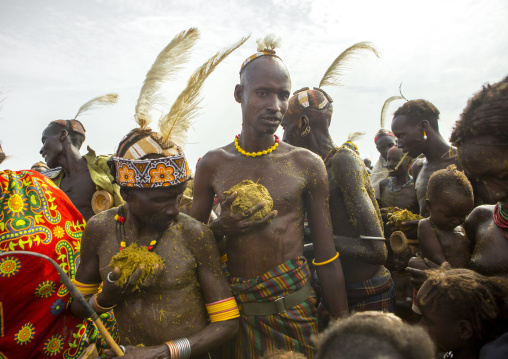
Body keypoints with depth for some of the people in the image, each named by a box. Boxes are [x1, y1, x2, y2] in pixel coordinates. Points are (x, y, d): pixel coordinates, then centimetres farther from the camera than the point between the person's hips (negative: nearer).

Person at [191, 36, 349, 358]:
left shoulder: (307, 165, -6)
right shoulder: (212, 165, -4)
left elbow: (327, 255, -2)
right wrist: (220, 228, -16)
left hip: (293, 305, -1)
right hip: (235, 306, 2)